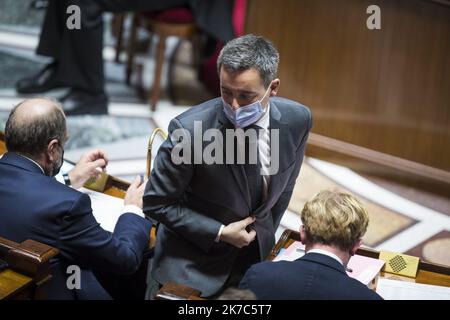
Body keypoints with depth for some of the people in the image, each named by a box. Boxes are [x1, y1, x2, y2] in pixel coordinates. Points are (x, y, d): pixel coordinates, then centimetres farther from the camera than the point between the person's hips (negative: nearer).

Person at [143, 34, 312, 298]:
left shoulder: (297, 119, -15)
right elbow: (156, 204, -15)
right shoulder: (190, 129, -28)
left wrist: (265, 238, 9)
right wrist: (220, 233, -17)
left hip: (256, 255, 4)